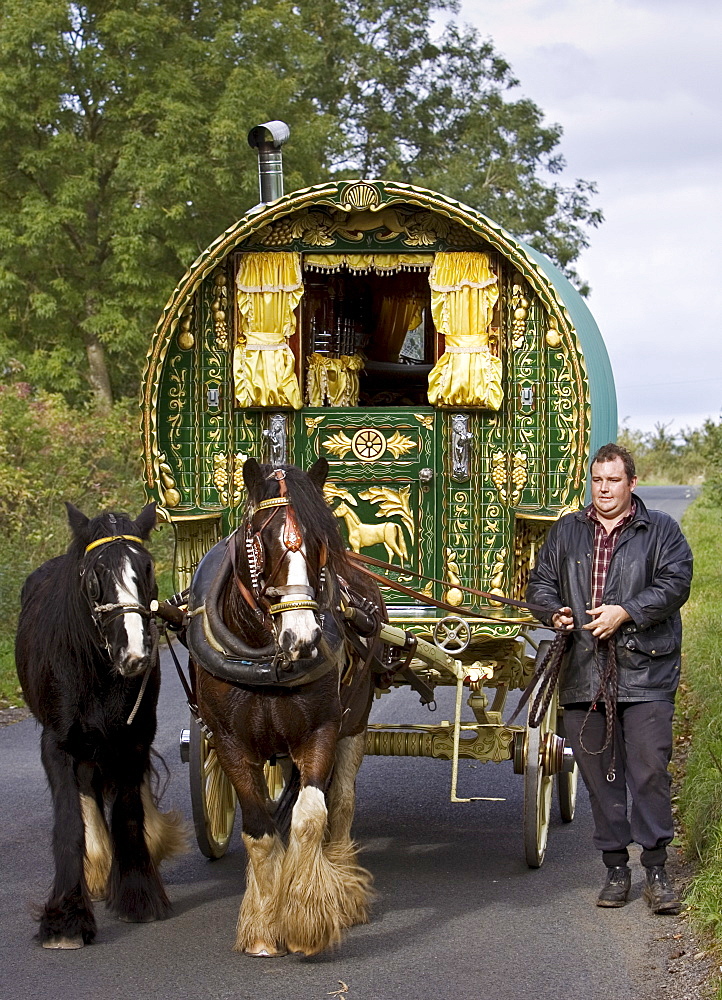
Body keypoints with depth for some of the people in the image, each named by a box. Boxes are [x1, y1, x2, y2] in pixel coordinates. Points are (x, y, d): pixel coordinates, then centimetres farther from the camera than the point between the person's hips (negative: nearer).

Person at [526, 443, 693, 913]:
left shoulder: (661, 530, 6)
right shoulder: (567, 531, 16)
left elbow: (674, 583, -6)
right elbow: (541, 580, 20)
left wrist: (626, 612, -17)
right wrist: (554, 612, -1)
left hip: (645, 670, -3)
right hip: (584, 674, 3)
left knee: (650, 769, -6)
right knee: (600, 773, 6)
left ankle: (656, 869, 2)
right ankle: (616, 868, 15)